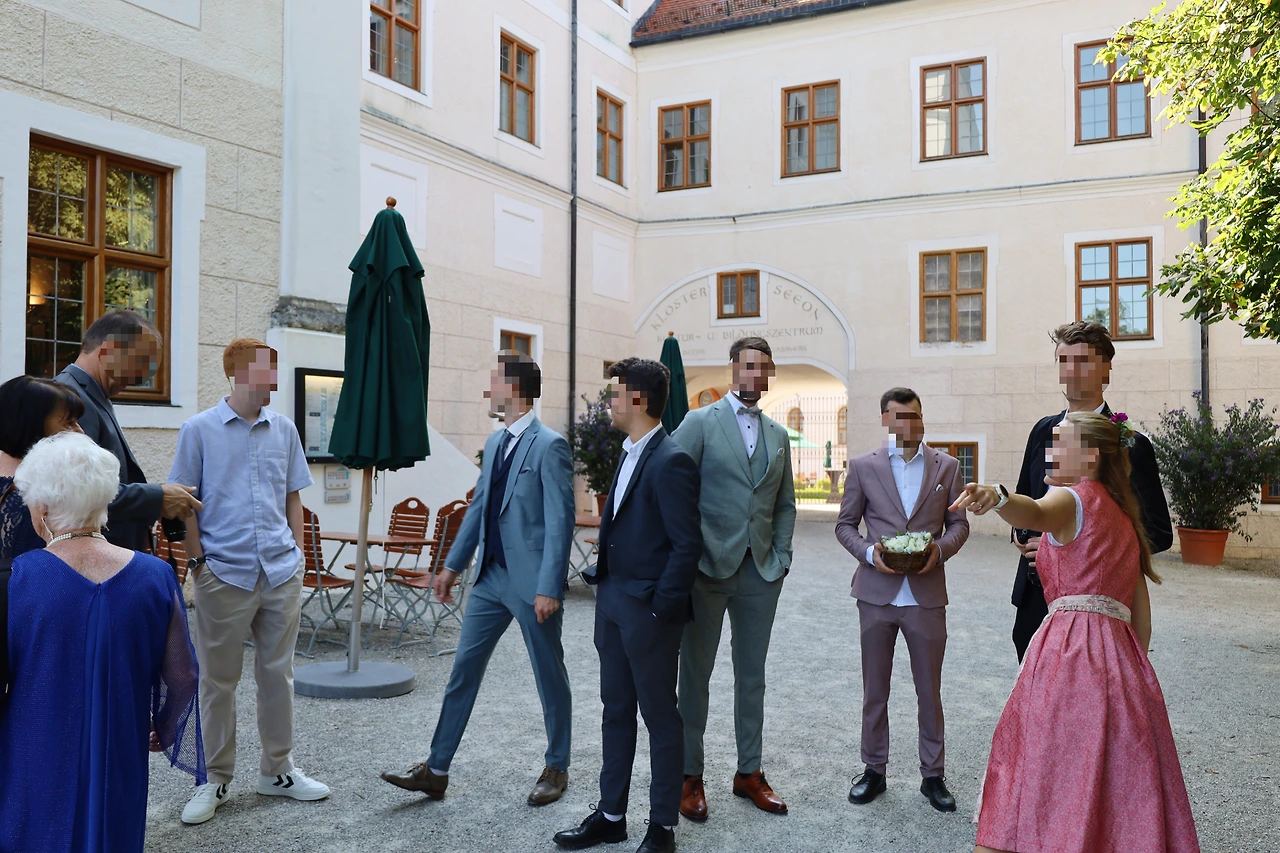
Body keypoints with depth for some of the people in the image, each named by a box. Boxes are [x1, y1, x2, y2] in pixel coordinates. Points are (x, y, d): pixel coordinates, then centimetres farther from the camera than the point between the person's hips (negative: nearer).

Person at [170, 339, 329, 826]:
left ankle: (277, 771, 26)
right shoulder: (200, 430, -2)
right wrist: (197, 560, -6)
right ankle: (216, 781, 22)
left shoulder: (284, 429, 7)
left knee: (278, 673, 12)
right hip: (224, 575, -3)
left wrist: (296, 553, 8)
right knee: (218, 680, 7)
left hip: (281, 573, 3)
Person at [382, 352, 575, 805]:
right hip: (492, 576, 8)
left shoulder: (550, 446, -15)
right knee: (464, 669, 10)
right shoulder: (495, 443, 11)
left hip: (532, 582, -8)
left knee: (549, 676, 9)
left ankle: (556, 768, 27)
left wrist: (548, 588, -21)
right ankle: (436, 771, 20)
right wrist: (452, 565, 16)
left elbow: (560, 521, -18)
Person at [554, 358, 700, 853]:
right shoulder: (630, 454, 10)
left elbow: (687, 545, -19)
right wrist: (606, 589, 12)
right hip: (612, 601, 9)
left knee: (660, 716, 7)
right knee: (616, 711, 17)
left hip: (648, 609, -9)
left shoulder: (670, 462, -18)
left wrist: (660, 608, -17)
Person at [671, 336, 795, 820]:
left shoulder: (778, 435, 12)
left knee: (752, 675, 13)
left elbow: (785, 504, 16)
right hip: (709, 569, -4)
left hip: (762, 574, 5)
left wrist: (781, 557, 5)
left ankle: (749, 772, 26)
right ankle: (690, 776, 19)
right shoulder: (700, 423, -4)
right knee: (695, 674, 6)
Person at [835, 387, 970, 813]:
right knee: (874, 690, 11)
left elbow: (959, 523, 8)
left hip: (926, 594, 0)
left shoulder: (946, 466, 5)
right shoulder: (863, 466, 3)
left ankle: (933, 775, 23)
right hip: (877, 593, 0)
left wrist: (940, 549, -12)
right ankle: (874, 770, 24)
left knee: (929, 691, 9)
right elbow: (845, 524, 5)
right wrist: (869, 552, -12)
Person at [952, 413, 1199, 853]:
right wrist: (1131, 664, 26)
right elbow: (1142, 611, 23)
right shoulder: (1122, 514, 24)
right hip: (1121, 652, 8)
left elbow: (1033, 512, -29)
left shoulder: (1074, 497, -2)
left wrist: (996, 497, -49)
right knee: (1121, 781, 12)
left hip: (1070, 648, -8)